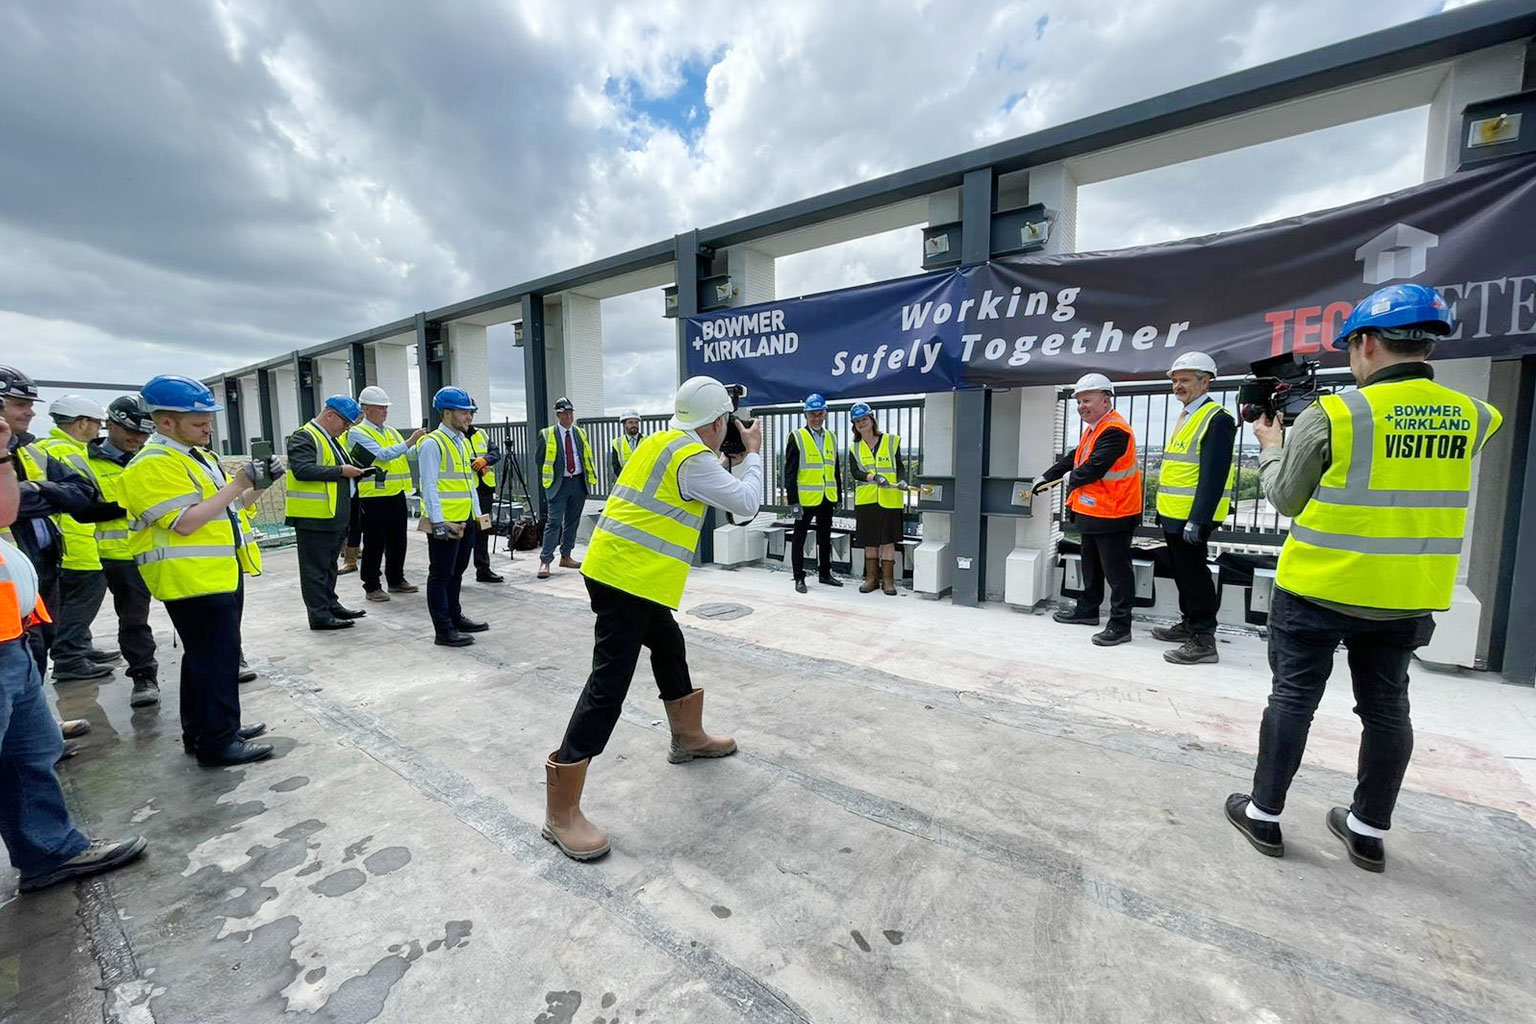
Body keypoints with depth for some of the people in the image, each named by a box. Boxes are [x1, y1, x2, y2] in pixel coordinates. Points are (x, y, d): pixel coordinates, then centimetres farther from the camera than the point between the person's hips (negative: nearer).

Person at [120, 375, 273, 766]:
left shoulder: (196, 455, 14)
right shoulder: (153, 464, -16)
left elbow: (222, 505, 20)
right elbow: (186, 522, -25)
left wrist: (255, 483, 2)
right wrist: (239, 484, -24)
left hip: (221, 573, 10)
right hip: (193, 580, -10)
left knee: (207, 657, 18)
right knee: (215, 659, -4)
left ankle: (201, 730, 30)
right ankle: (217, 742, 6)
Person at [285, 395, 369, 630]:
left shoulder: (330, 439, 19)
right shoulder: (304, 437, -12)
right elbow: (302, 470, -26)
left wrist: (353, 470, 9)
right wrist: (340, 471, -23)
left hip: (334, 515, 10)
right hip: (313, 516, -10)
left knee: (329, 564, 19)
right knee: (315, 567, -1)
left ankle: (330, 604, 30)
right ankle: (319, 614, 5)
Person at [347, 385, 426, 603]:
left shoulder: (391, 431, 15)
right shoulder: (357, 433, -7)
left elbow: (407, 454, 13)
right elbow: (382, 455, -19)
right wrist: (409, 441, -23)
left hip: (396, 494, 7)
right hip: (373, 497, -7)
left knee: (398, 541, 14)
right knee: (374, 544, 1)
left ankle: (396, 580, 27)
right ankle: (372, 587, 11)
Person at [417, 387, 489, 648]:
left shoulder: (464, 442, 14)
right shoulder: (432, 443, -12)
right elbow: (429, 487, -16)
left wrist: (477, 513, 16)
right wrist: (438, 523, -19)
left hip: (466, 521, 8)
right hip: (444, 523, -8)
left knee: (456, 572, 18)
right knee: (441, 575, 0)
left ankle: (455, 617, 31)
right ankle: (443, 630, 7)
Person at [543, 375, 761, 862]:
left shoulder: (659, 442, 13)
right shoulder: (693, 458, -14)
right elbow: (744, 502, -10)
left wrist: (727, 457, 19)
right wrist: (753, 453, 4)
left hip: (617, 568, 10)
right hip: (631, 578, -10)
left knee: (669, 647, 24)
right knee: (609, 685, -7)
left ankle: (688, 736, 43)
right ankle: (561, 811, 2)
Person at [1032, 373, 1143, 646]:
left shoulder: (1114, 431, -20)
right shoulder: (1094, 428, 14)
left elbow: (1092, 468, -26)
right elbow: (1074, 458, 19)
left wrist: (1071, 480, -7)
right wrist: (1047, 477, 12)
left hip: (1113, 515, -11)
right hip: (1093, 512, 11)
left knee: (1116, 570, -2)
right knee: (1091, 565, 22)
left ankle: (1120, 625, 6)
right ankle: (1088, 609, 36)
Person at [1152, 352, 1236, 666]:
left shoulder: (1216, 420, -14)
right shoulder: (1185, 417, 16)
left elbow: (1213, 476, -21)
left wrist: (1198, 520, -26)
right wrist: (1163, 509, 21)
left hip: (1191, 518, -10)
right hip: (1173, 516, 10)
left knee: (1194, 575, -3)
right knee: (1182, 573, 18)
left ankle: (1203, 640, 5)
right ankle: (1189, 625, 31)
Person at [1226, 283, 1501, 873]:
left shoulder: (1332, 415, -15)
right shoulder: (1472, 419, 1)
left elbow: (1286, 499, -7)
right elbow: (1408, 478, 15)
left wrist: (1271, 446, 10)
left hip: (1318, 591, -5)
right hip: (1409, 598, 5)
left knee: (1293, 698, 7)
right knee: (1386, 706, 16)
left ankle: (1264, 814, 19)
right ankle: (1369, 831, 29)